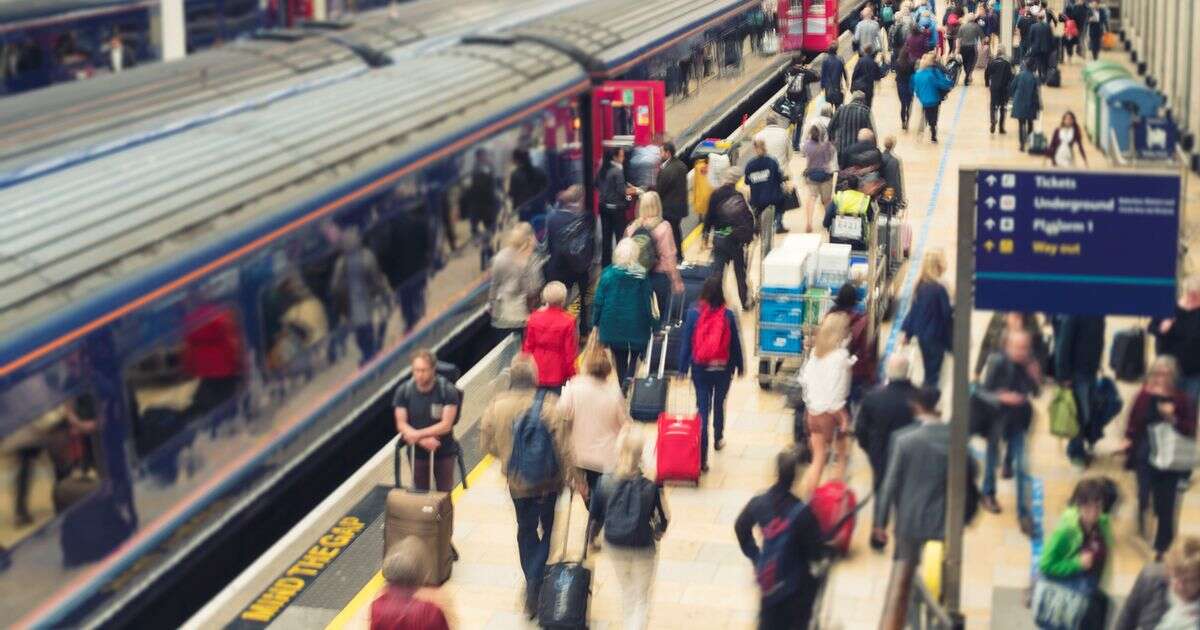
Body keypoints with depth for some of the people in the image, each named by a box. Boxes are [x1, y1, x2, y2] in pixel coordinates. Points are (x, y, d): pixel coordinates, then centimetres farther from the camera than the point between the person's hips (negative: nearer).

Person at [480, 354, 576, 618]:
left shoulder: (497, 406, -12)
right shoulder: (551, 405, -21)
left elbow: (487, 443, -2)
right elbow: (564, 446, -19)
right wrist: (573, 477, -7)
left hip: (517, 481, 3)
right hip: (549, 482, -3)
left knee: (526, 531, 22)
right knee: (550, 530, 14)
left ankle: (533, 586, 31)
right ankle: (535, 582, -3)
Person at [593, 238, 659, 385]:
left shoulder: (608, 274, -9)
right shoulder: (641, 276, -11)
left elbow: (599, 300, -4)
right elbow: (646, 302, -5)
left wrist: (596, 321, 8)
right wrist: (653, 323, 6)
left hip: (613, 324, 1)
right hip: (636, 324, -1)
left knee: (619, 358, 16)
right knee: (636, 352, 17)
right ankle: (630, 376, -9)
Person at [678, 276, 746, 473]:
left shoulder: (693, 313, -9)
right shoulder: (728, 316, -10)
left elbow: (685, 342, -6)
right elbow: (735, 343, -2)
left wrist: (683, 367, 2)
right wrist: (740, 366, 11)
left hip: (700, 368, 0)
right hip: (723, 368, 0)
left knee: (703, 408, 1)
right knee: (719, 405, 23)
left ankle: (702, 457, -7)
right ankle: (718, 439, 43)